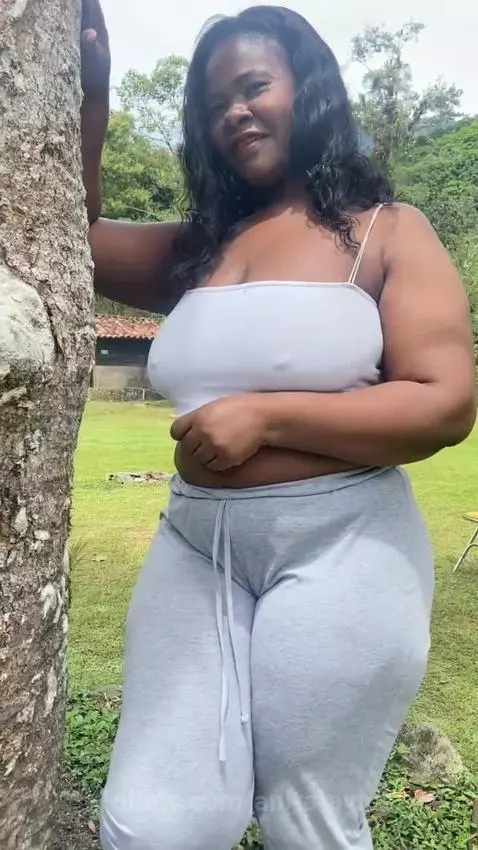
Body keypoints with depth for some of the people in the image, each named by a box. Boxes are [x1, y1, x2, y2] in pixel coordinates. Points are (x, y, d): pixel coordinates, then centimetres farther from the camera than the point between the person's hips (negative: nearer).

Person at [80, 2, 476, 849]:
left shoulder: (387, 233, -1)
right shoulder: (195, 247, 12)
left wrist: (265, 416, -16)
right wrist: (89, 98, 8)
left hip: (337, 550, -3)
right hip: (195, 546, 4)